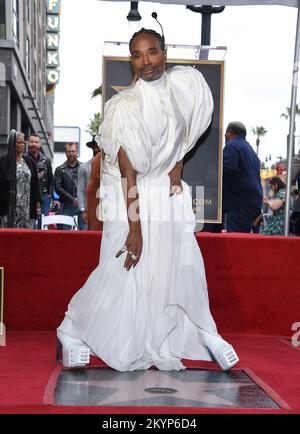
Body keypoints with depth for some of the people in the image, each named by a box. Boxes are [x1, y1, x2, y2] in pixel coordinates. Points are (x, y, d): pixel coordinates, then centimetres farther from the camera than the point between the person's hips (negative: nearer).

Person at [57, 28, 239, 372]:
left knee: (184, 267, 9)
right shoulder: (124, 107, -21)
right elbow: (128, 173, -20)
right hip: (131, 197, -5)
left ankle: (204, 333, 26)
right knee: (123, 274, -1)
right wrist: (135, 229, -19)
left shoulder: (185, 83, -5)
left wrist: (176, 168, 1)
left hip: (169, 192, 5)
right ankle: (73, 332, 18)